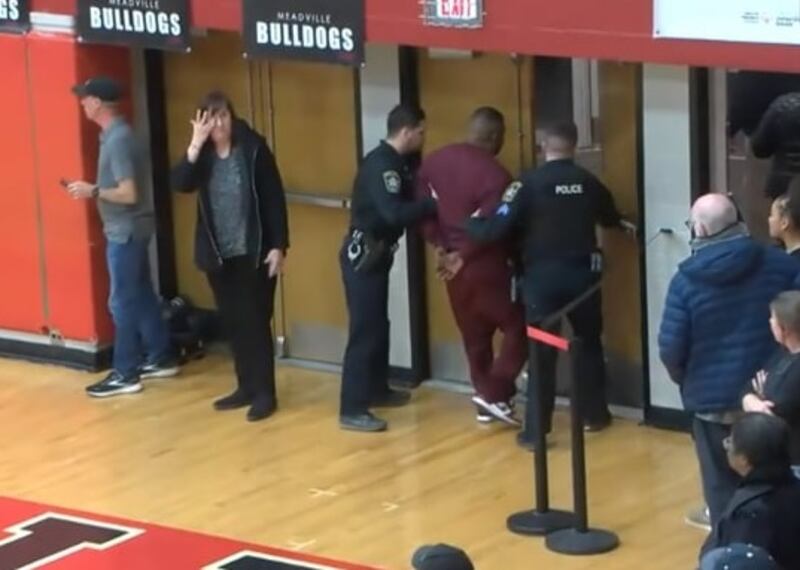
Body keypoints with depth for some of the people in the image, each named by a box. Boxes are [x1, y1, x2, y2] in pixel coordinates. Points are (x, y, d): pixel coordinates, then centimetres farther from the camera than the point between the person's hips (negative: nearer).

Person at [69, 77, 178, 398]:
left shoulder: (117, 140, -22)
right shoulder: (115, 134, 9)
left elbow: (129, 194, -25)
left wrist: (93, 192, -15)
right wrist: (94, 189, 7)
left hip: (126, 230, -10)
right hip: (129, 228, 10)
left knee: (123, 301, -3)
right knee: (142, 295, 16)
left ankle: (125, 374, 3)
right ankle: (160, 358, 25)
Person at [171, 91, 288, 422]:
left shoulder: (253, 148, -8)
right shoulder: (202, 154, 3)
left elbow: (274, 198, -8)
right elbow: (180, 184, -15)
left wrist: (278, 245, -12)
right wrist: (195, 145, -24)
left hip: (253, 252, -4)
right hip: (218, 254, 4)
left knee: (255, 321, -2)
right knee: (232, 322, 11)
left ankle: (265, 392, 4)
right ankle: (246, 387, 22)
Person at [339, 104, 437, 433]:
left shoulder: (391, 162, 13)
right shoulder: (382, 165, -19)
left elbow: (402, 207, 12)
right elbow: (394, 213, -30)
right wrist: (434, 205, -21)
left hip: (375, 254, 10)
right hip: (363, 254, -10)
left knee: (378, 325, 19)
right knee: (364, 330, -10)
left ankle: (377, 390, 33)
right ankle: (352, 410, -10)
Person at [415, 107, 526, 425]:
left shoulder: (434, 162, 4)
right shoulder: (494, 174, -19)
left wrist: (440, 246, 1)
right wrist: (463, 255, -10)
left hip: (453, 263, 7)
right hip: (486, 265, -7)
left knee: (474, 334, 17)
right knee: (519, 327, 5)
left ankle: (485, 395, 22)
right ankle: (494, 393, -2)